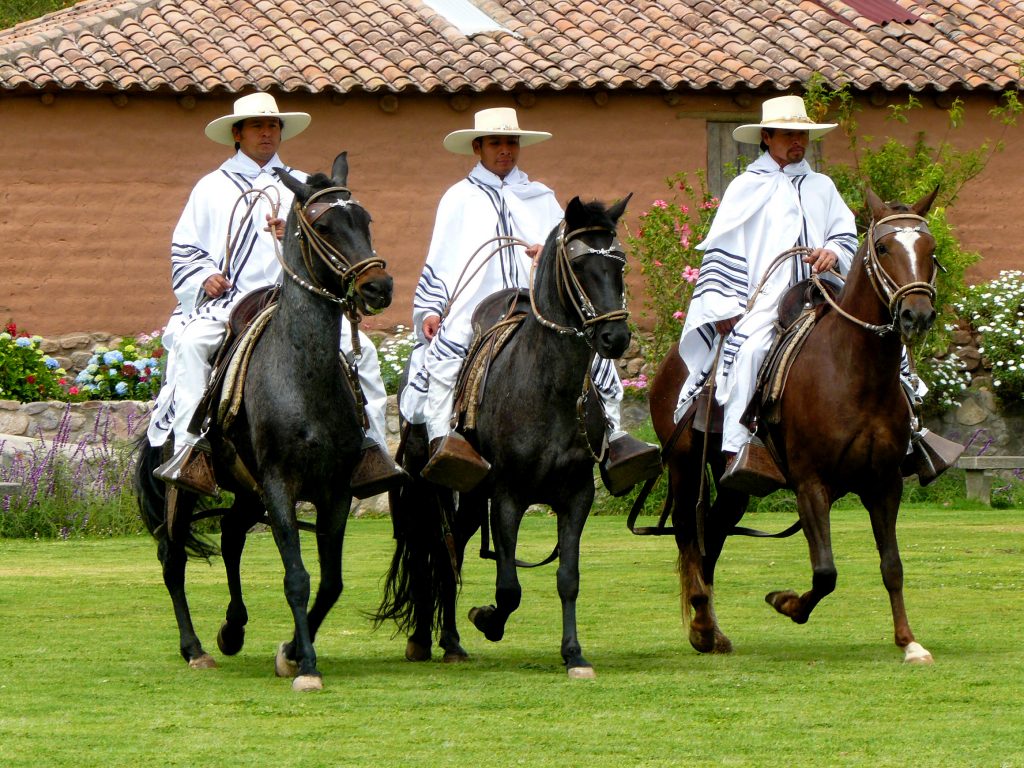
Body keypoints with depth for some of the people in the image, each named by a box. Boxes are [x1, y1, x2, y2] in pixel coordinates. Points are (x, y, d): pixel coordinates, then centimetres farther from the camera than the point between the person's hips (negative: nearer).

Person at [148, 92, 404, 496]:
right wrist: (205, 278, -7)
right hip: (226, 301, -2)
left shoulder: (301, 187, 18)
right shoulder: (213, 187, 16)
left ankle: (371, 446, -9)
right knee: (190, 343, -32)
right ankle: (187, 448, -35)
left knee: (360, 348, -16)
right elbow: (184, 250, 14)